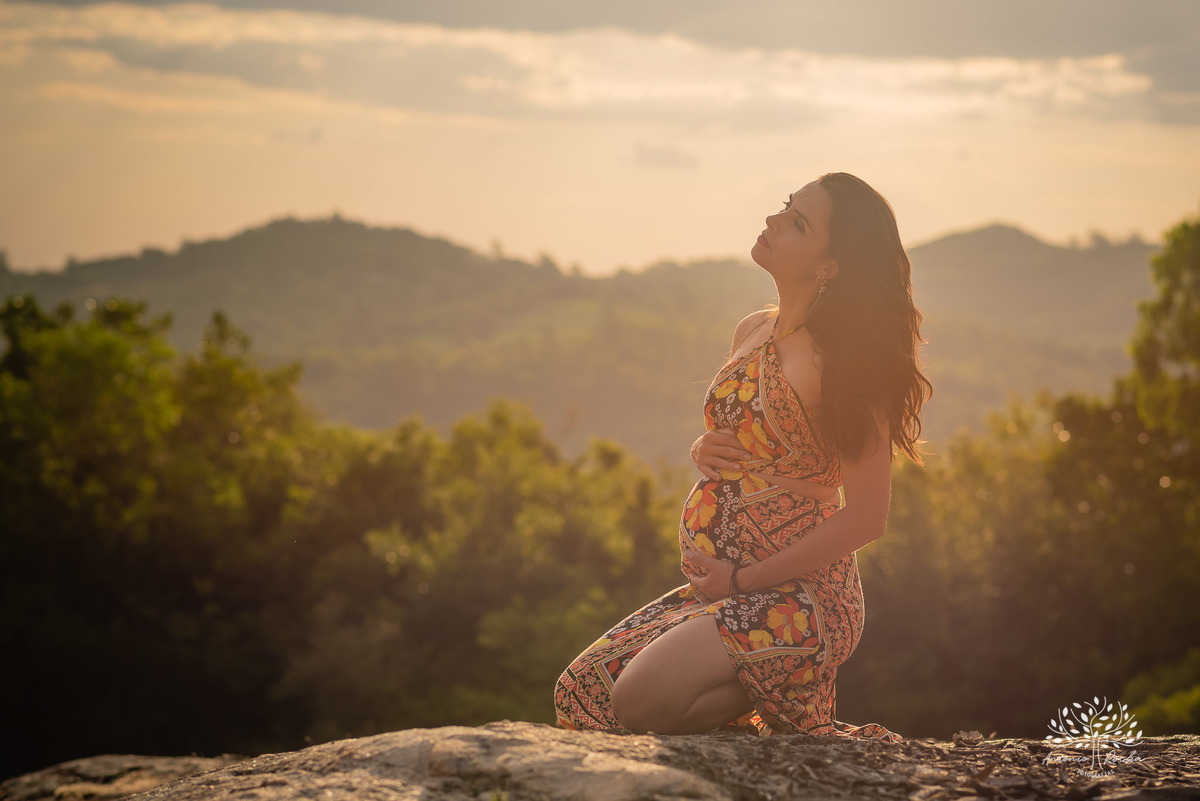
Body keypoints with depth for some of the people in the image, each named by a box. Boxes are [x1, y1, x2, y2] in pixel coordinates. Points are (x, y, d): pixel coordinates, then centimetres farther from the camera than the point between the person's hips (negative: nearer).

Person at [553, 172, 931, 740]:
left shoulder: (841, 360, -15)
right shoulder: (753, 332, 9)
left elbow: (865, 517, -17)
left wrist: (743, 578, -14)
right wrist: (703, 451, 0)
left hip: (799, 594, -8)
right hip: (717, 586, 8)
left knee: (643, 702, -25)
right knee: (581, 692, -1)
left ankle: (781, 695, -1)